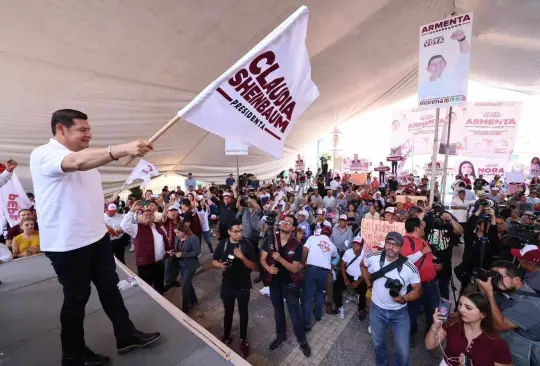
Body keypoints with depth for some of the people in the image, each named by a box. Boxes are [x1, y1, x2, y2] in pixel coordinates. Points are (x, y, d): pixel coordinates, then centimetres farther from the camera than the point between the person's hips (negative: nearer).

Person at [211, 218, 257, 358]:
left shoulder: (247, 245, -17)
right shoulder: (222, 244, -10)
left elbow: (254, 267, -16)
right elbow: (214, 261, 1)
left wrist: (242, 257, -32)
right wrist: (220, 265, -22)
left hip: (243, 286, -2)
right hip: (227, 285, 2)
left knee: (243, 313, 16)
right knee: (228, 312, 21)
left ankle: (243, 339, 38)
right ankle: (226, 336, 45)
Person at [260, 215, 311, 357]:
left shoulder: (297, 245, -20)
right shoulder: (270, 240, -12)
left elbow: (295, 268, -21)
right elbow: (262, 259, -8)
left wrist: (280, 259, -34)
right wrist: (268, 268, -29)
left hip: (290, 283, -3)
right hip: (274, 281, 3)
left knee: (295, 313, 11)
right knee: (278, 311, 24)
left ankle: (302, 341, 35)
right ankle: (280, 335, 47)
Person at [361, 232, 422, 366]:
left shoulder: (410, 268, -21)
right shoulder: (373, 258, -17)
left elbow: (418, 290, -7)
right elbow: (363, 266, 6)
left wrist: (403, 299, -24)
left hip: (400, 312, -1)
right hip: (377, 310, 2)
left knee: (403, 352, 8)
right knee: (378, 344, 22)